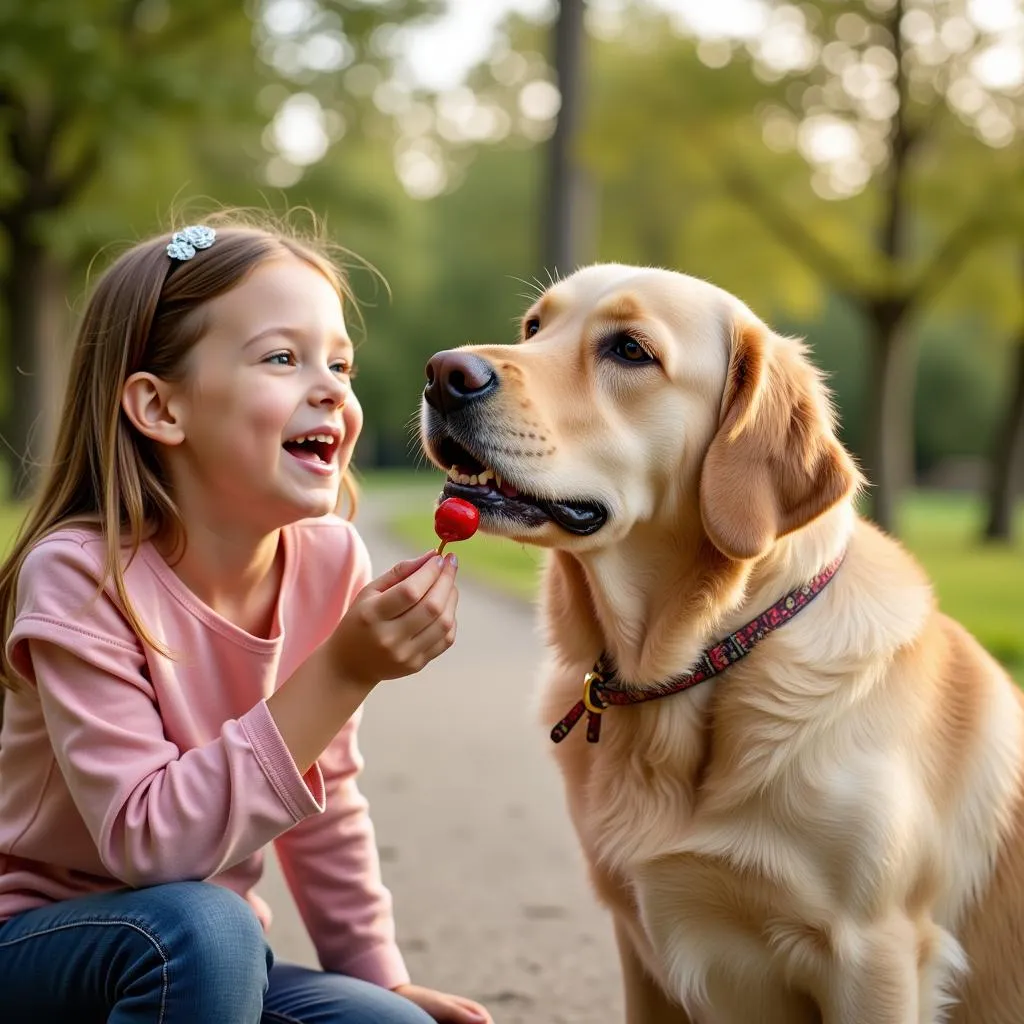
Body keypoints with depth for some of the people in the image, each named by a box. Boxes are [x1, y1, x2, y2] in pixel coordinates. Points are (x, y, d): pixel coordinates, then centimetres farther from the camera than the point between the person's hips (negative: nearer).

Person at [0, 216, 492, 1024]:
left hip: (211, 956, 6)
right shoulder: (79, 575, -22)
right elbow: (146, 841, -31)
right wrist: (341, 675, -34)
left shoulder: (331, 562, -6)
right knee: (196, 925, -35)